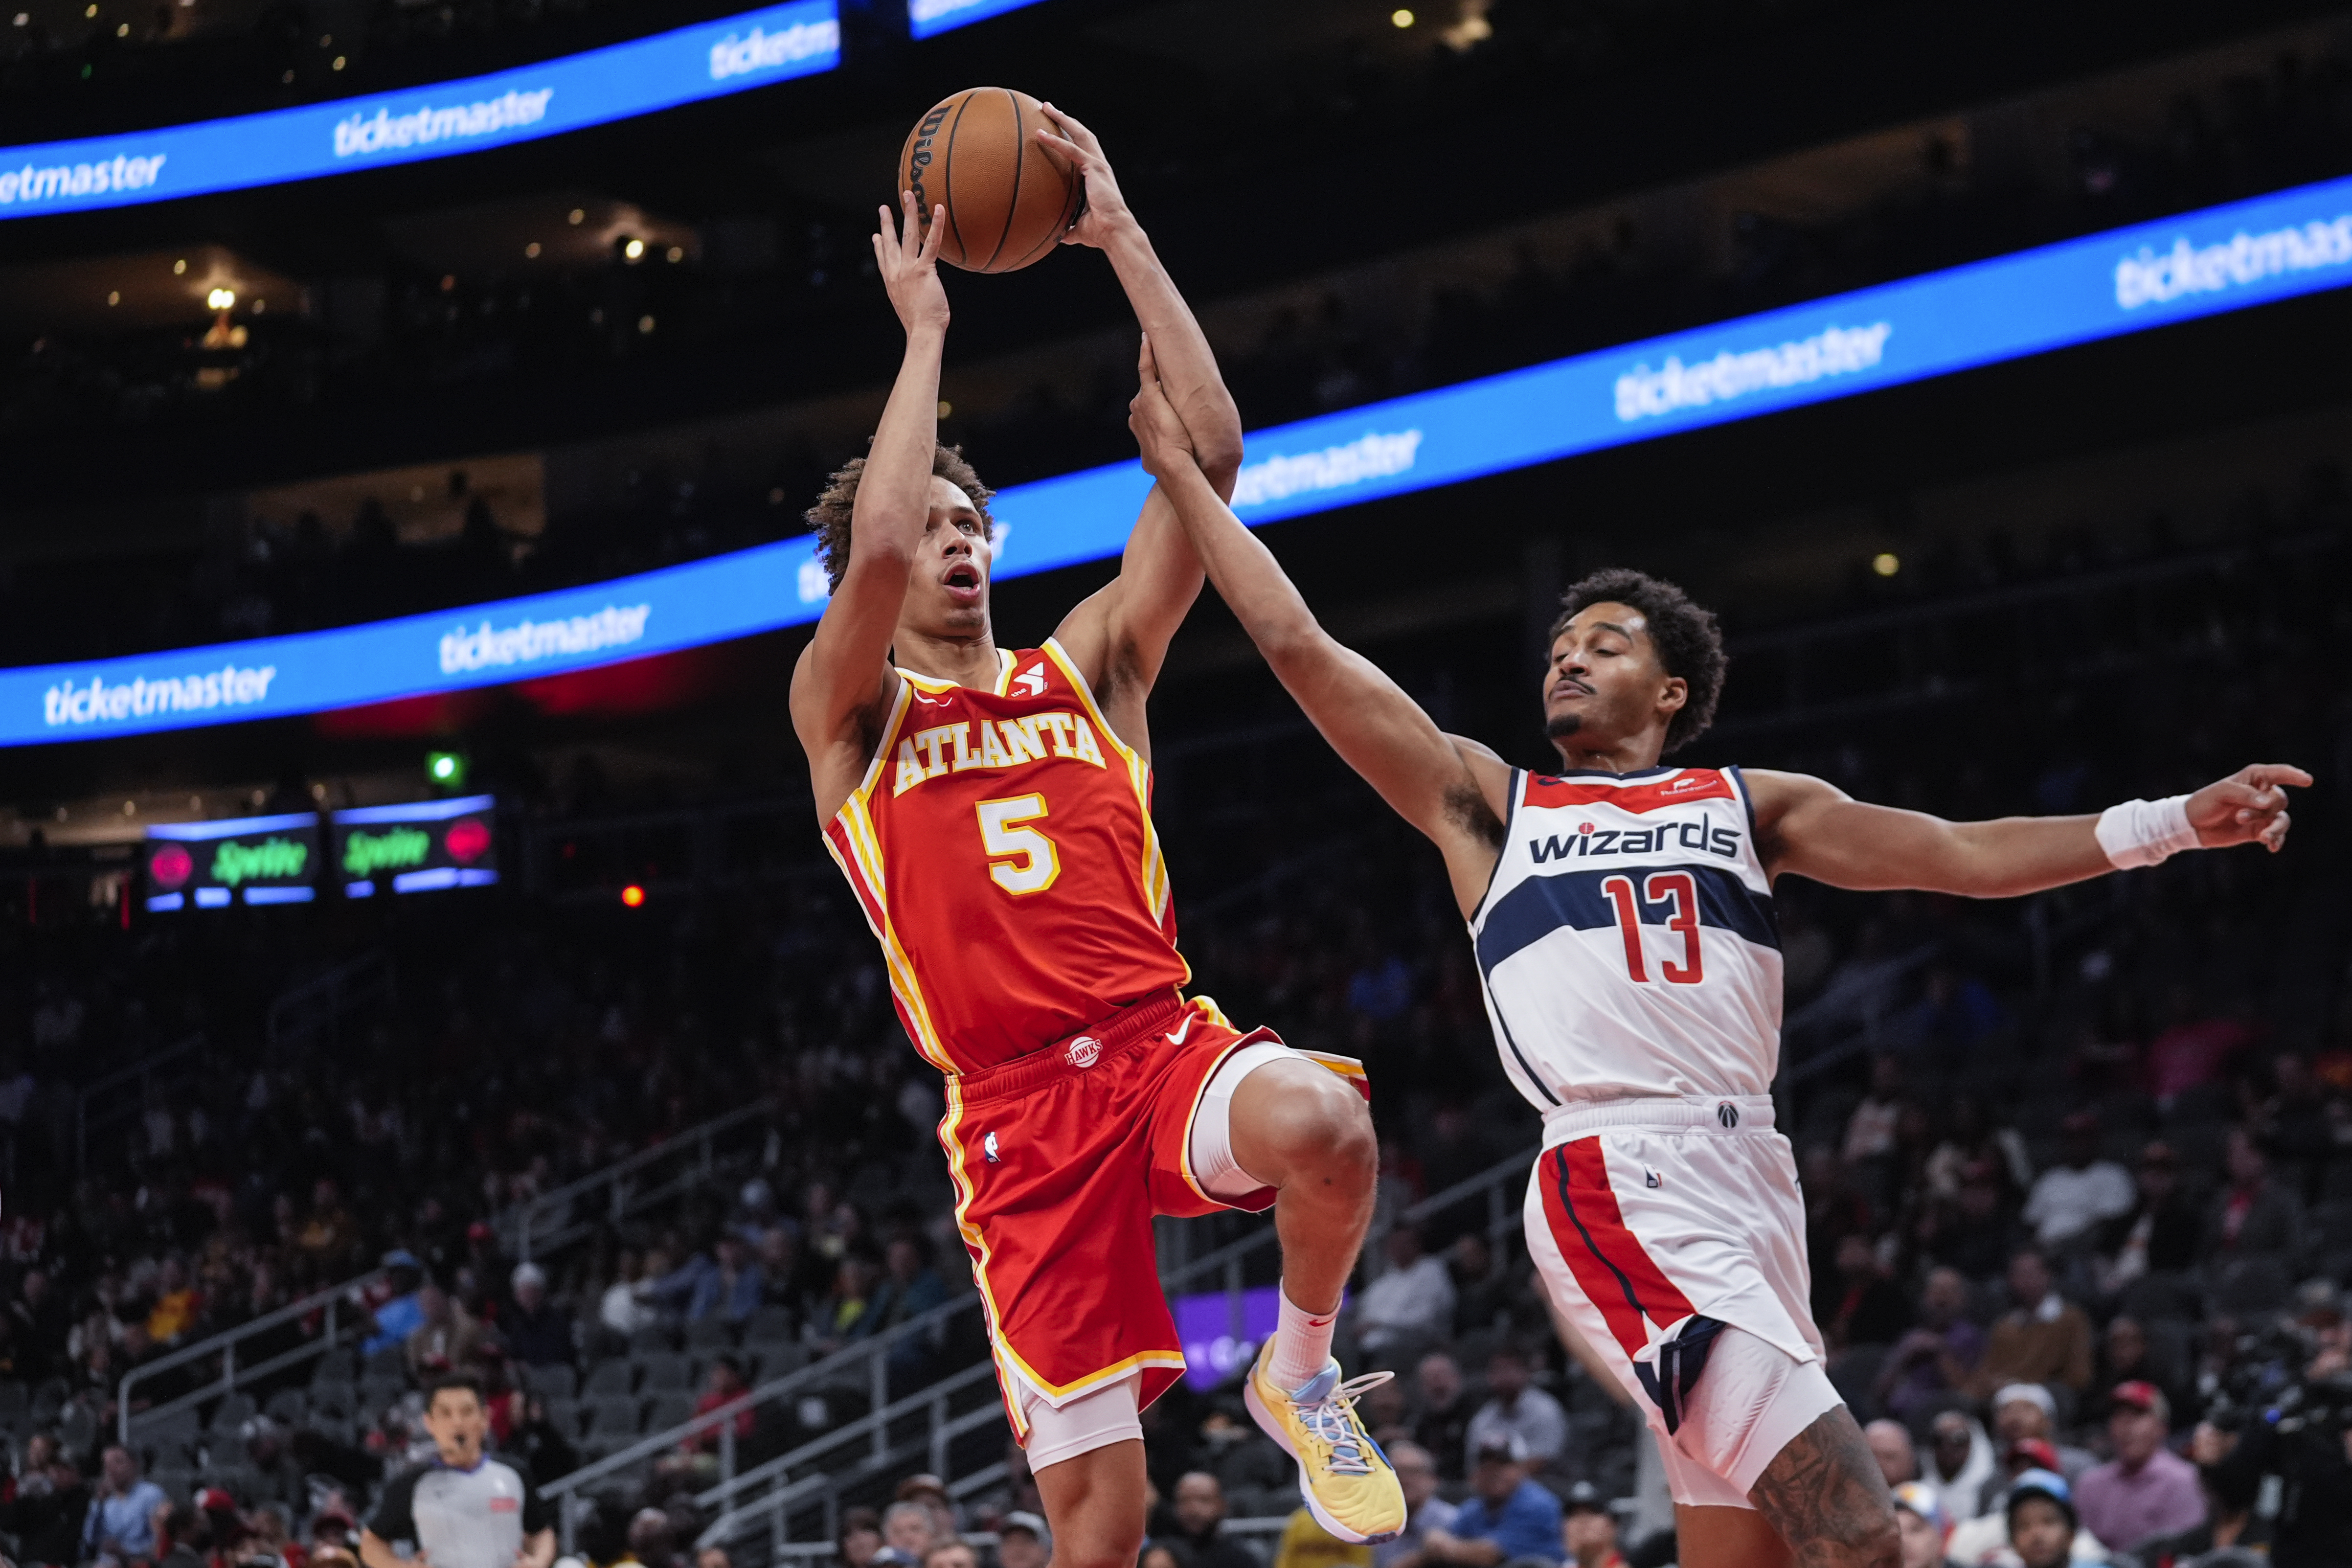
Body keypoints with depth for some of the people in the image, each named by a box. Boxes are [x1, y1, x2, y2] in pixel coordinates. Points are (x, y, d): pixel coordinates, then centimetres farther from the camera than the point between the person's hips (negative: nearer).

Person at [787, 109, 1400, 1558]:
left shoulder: (1087, 665, 16)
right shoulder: (845, 713, 9)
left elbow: (1210, 453, 6)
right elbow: (875, 547, -13)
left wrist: (1123, 238, 3)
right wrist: (925, 330, -5)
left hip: (1164, 1042, 2)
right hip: (1018, 1106, -2)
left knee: (1321, 1126, -35)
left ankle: (1303, 1372, -3)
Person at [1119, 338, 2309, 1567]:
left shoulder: (1748, 806, 21)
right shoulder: (1485, 804, 15)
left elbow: (1961, 856, 11)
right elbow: (1298, 647, 11)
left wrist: (2170, 824, -2)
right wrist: (1182, 472, 12)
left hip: (1752, 1179, 5)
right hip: (1621, 1186, -5)